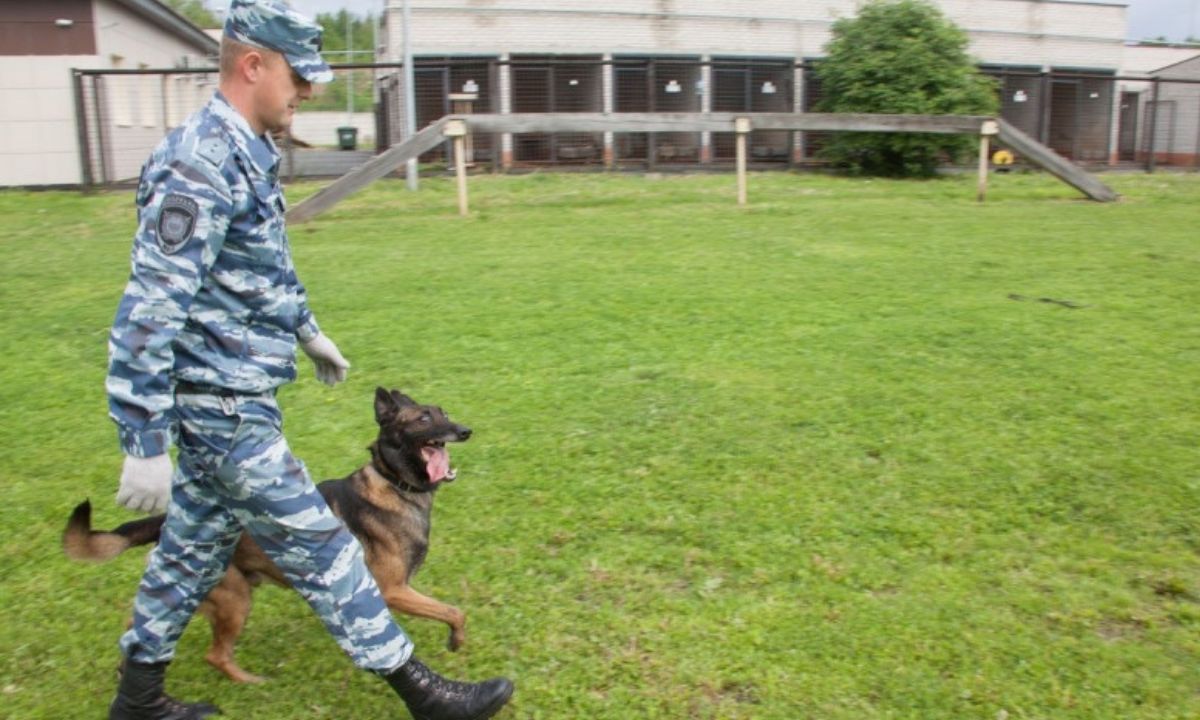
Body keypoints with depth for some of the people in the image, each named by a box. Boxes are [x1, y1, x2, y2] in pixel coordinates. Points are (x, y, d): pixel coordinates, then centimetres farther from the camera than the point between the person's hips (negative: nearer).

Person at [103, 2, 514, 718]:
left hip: (229, 397, 10)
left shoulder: (246, 154, 9)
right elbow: (149, 311, -25)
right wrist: (145, 444, -24)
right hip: (224, 407, -10)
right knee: (321, 547, -1)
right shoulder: (202, 166, -22)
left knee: (193, 549, 20)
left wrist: (307, 330, 32)